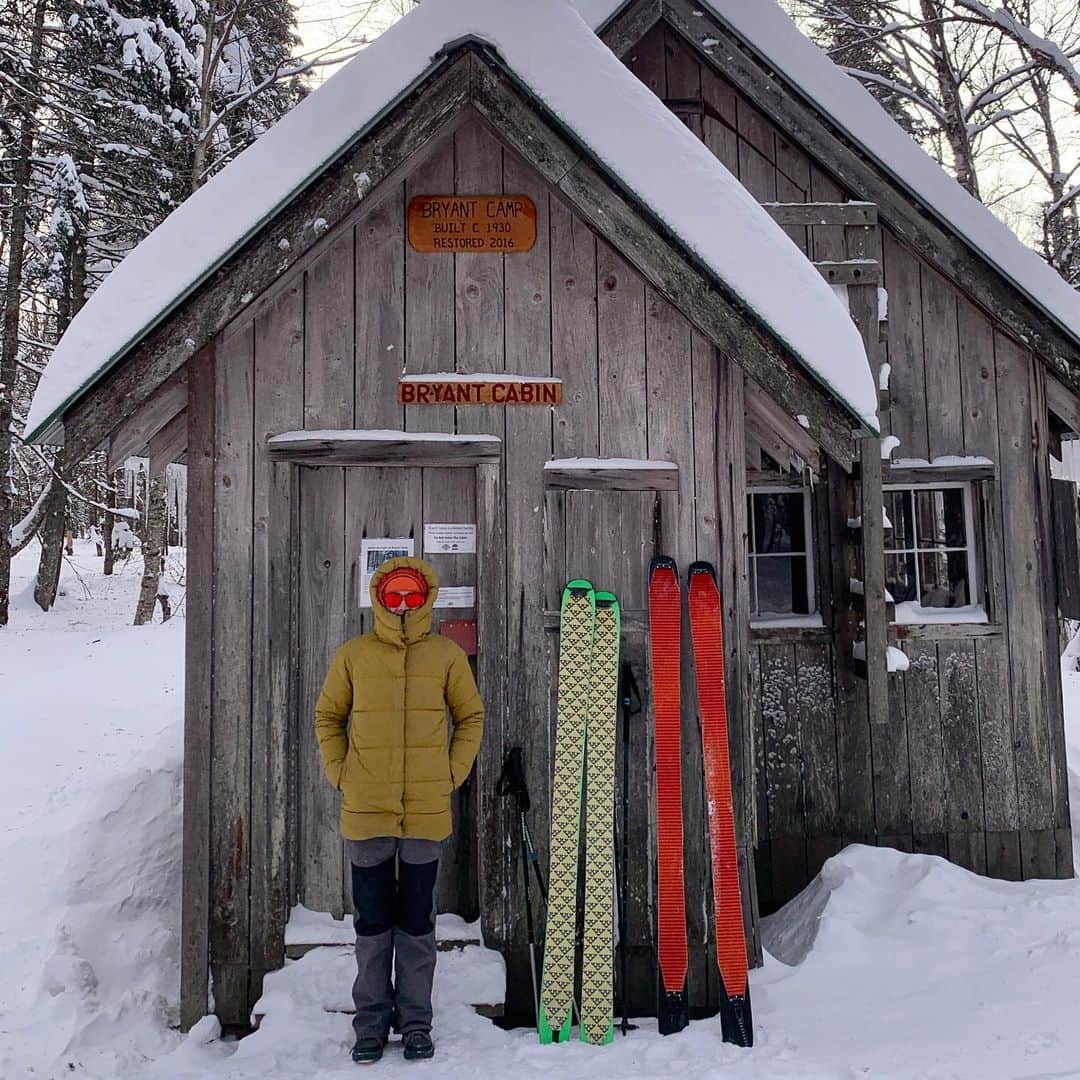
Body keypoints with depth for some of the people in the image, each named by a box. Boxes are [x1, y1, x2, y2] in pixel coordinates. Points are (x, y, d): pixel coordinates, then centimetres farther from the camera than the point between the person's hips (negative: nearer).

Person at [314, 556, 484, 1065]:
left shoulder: (447, 655, 1)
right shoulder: (354, 654, 1)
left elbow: (471, 716, 10)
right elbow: (327, 716, 11)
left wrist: (452, 773, 1)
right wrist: (339, 772, 1)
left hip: (426, 811, 0)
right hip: (366, 811, 0)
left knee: (417, 921, 11)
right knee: (372, 920, 11)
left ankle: (416, 1021, 25)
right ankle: (371, 1022, 25)